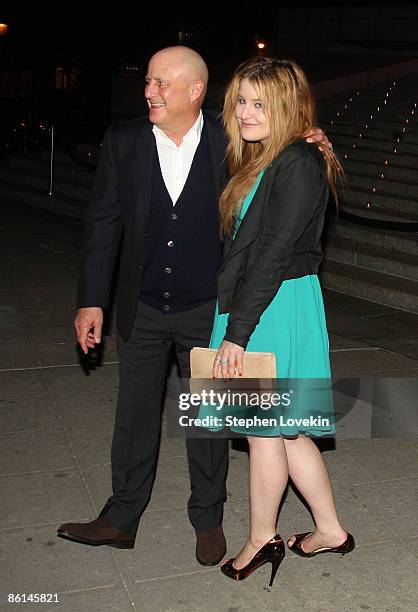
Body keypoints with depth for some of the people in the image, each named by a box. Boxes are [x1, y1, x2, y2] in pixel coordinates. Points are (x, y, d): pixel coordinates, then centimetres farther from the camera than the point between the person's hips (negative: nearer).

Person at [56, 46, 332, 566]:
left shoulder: (230, 143, -8)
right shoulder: (123, 141, -4)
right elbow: (103, 223, 0)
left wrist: (309, 148, -12)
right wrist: (91, 301, -2)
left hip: (206, 309, -1)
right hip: (141, 309, 2)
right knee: (134, 416, 13)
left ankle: (207, 520, 32)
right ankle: (121, 519, 31)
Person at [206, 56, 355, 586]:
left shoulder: (299, 164, -16)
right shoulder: (260, 162, 13)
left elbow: (272, 255, -21)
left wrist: (236, 333, -20)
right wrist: (231, 324, 10)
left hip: (277, 309, -9)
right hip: (249, 305, 9)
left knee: (264, 428, 7)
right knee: (284, 429, 17)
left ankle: (262, 539, 28)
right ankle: (330, 529, 33)